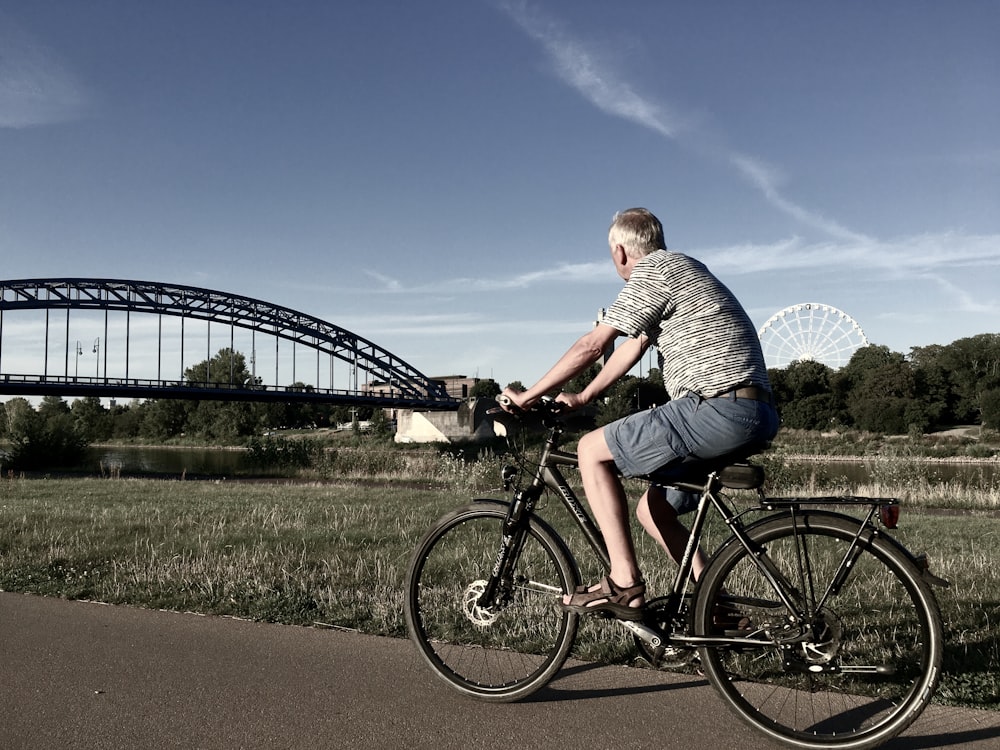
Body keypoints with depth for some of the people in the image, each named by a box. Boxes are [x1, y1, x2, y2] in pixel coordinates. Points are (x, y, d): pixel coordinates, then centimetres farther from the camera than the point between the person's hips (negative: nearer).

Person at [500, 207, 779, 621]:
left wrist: (527, 397, 1)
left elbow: (591, 345, -8)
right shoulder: (682, 270, 26)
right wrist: (581, 399, 32)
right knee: (652, 510, 18)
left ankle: (623, 585, -6)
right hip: (757, 417, 10)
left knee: (592, 449, -4)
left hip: (719, 408, -10)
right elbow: (632, 348, 29)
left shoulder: (654, 270, -5)